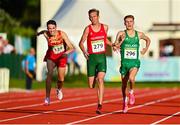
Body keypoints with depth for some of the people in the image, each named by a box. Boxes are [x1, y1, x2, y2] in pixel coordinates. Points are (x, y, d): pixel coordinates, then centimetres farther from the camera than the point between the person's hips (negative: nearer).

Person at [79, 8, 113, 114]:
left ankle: (100, 105, -22)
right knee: (91, 85, 1)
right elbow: (81, 42, -1)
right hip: (91, 57, 0)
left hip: (102, 57, 0)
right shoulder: (88, 29, -2)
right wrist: (84, 51, -19)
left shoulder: (105, 27, 6)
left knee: (100, 79, -20)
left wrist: (112, 45, 9)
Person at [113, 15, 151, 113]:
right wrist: (121, 41, -22)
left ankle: (131, 92, 1)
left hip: (135, 62, -1)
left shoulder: (139, 34, 5)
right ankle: (125, 102, 33)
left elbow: (148, 40, 25)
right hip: (124, 62, 1)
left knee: (131, 78, -29)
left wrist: (146, 49, 13)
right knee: (124, 84, 9)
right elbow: (115, 46, -4)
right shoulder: (121, 34, -1)